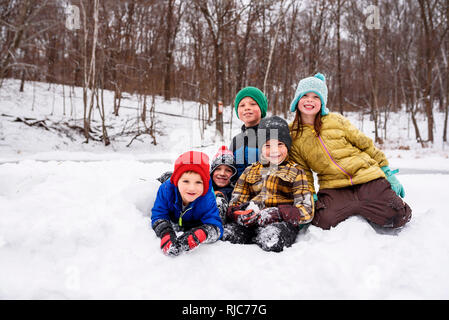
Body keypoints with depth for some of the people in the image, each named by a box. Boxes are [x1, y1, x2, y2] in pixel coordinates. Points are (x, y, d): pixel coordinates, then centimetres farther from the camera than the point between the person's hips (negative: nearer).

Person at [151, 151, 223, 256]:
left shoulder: (208, 199, -38)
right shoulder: (166, 190, -35)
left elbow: (215, 227, -42)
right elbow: (158, 215, -30)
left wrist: (197, 236, -65)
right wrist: (166, 233, -53)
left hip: (194, 225, -1)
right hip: (172, 222, 1)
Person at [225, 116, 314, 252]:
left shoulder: (295, 172, 10)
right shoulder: (250, 171, 18)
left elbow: (306, 211, 0)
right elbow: (235, 204, 15)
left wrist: (276, 213, -16)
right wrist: (238, 214, -11)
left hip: (282, 222, -2)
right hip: (251, 223, 3)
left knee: (272, 238, -36)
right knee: (228, 234, -26)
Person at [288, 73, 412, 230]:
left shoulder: (336, 120, 2)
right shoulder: (292, 136, 4)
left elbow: (365, 144, 9)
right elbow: (302, 171, 8)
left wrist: (387, 172, 9)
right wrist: (309, 196, -5)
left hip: (367, 176, -1)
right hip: (333, 187, 1)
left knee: (398, 216, -19)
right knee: (324, 220, -28)